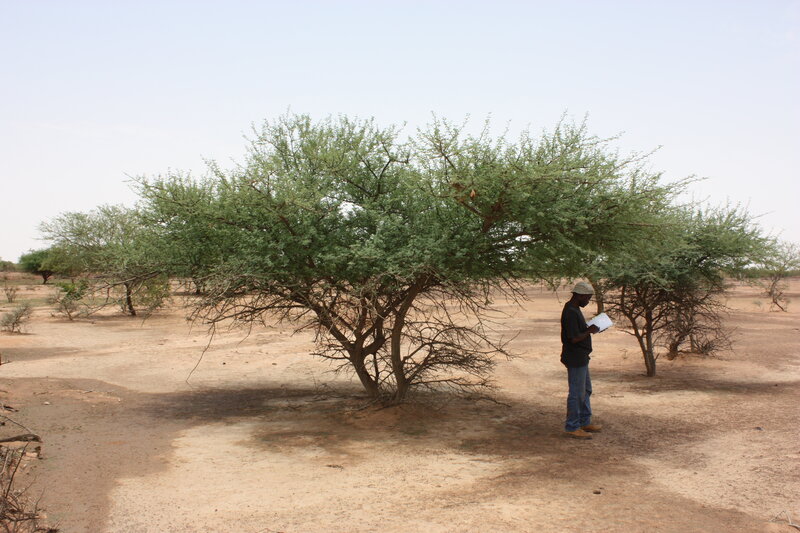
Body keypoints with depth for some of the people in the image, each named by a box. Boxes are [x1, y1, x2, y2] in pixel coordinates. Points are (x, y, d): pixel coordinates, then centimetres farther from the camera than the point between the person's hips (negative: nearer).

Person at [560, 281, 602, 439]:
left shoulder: (574, 309, 12)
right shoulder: (571, 313, -22)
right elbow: (574, 338, -26)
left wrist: (590, 329, 6)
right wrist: (589, 331, -13)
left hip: (581, 358, 11)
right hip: (575, 359, -11)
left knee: (585, 390, 20)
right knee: (577, 393, -2)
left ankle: (585, 422, 31)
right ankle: (572, 427, 8)